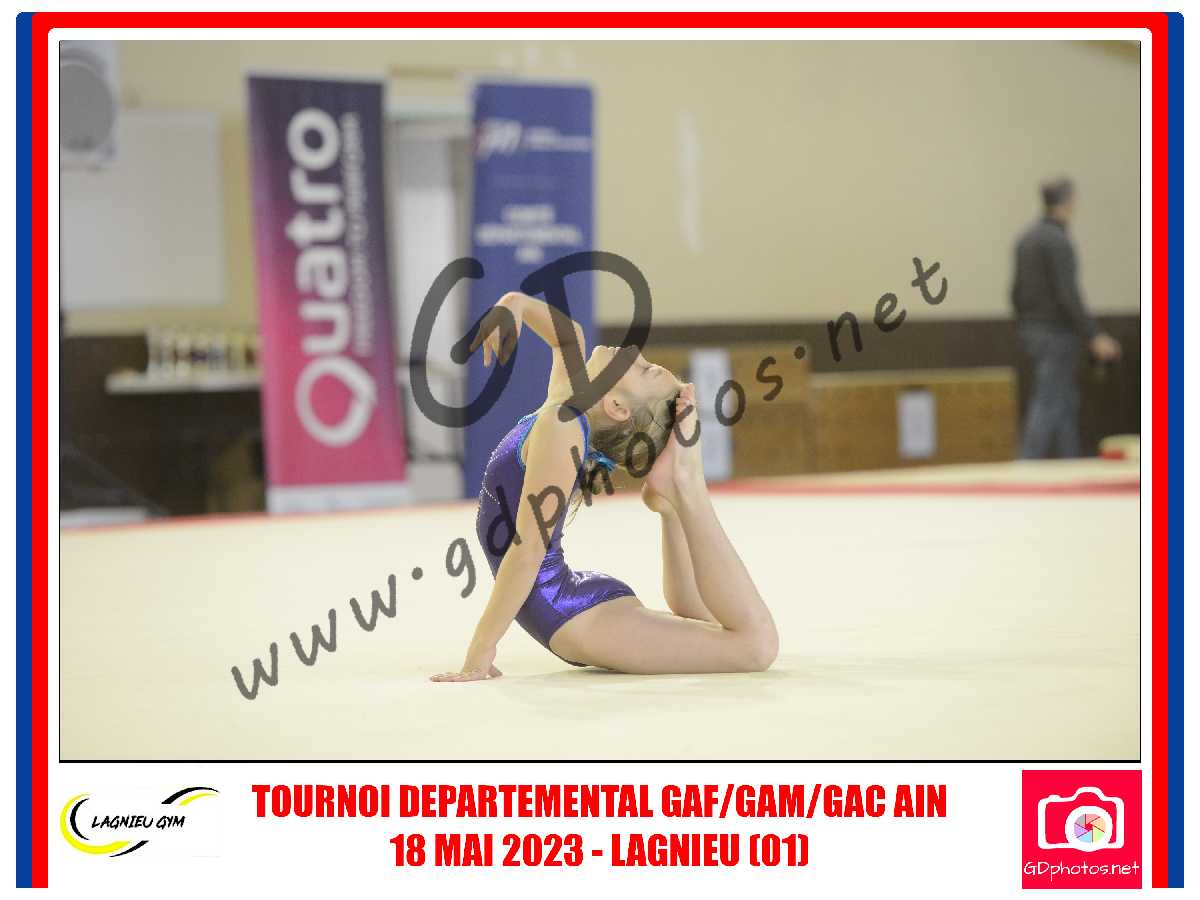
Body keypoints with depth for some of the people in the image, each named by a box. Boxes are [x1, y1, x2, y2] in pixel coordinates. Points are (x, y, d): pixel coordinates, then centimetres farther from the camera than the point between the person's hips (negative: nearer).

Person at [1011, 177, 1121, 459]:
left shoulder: (1027, 238, 11)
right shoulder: (1058, 241, -17)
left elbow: (1017, 290, 16)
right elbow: (1068, 295, -21)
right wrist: (1094, 336, -19)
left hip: (1032, 329, 9)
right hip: (1056, 334, -9)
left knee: (1067, 402, 15)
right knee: (1047, 406, -8)